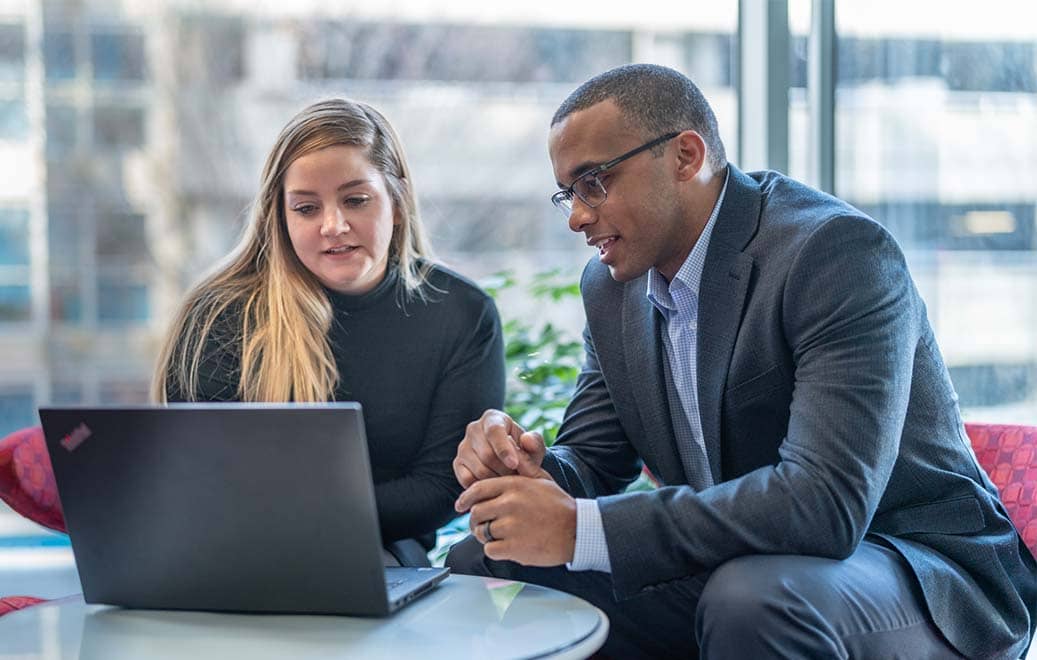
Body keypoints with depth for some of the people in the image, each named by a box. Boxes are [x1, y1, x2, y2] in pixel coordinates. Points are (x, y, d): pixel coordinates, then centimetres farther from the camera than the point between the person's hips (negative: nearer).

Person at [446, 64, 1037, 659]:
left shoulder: (837, 251, -21)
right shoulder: (611, 286, 3)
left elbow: (827, 501, -32)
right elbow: (591, 461, 8)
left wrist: (580, 529, -32)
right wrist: (533, 472, -17)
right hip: (725, 571, 7)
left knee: (755, 594, -39)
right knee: (481, 566, -6)